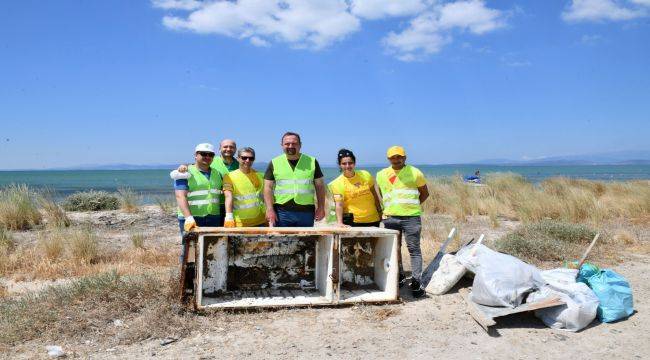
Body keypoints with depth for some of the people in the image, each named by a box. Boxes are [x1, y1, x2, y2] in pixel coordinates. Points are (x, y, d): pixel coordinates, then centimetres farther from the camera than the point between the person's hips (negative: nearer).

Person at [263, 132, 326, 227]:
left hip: (306, 212, 1)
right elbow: (268, 187, 3)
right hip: (282, 212, -1)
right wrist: (270, 210, -7)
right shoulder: (274, 163, 5)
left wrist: (321, 207, 2)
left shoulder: (312, 162, 6)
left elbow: (319, 186, 9)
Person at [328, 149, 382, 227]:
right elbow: (338, 205, -19)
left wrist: (380, 212, 15)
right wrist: (339, 222, -32)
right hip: (353, 222, -4)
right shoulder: (337, 183, -10)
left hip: (373, 220, 4)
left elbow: (374, 195, 12)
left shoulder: (365, 175, 1)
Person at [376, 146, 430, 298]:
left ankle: (416, 282, 1)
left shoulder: (415, 173, 0)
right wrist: (387, 207, 12)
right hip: (390, 217, 4)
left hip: (411, 217, -3)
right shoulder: (381, 175, 9)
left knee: (414, 249, -3)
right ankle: (398, 277, 27)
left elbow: (425, 193, 9)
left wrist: (412, 205, 3)